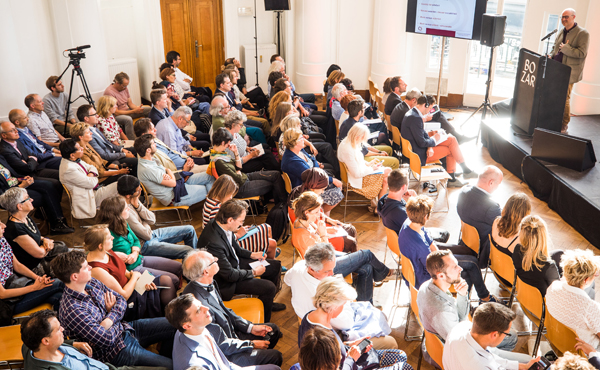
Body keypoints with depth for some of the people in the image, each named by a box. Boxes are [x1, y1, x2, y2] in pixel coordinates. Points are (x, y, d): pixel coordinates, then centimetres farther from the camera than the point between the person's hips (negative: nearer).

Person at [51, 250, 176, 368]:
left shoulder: (91, 282, -3)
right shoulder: (71, 310, -28)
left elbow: (120, 299, 3)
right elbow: (106, 339, -26)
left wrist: (108, 321, -16)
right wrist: (110, 311, -8)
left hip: (125, 328, 8)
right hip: (116, 352, -8)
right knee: (172, 366, -13)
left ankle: (161, 357, 25)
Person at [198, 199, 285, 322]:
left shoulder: (220, 225, -10)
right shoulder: (213, 242, -38)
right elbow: (229, 275, -28)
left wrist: (251, 255, 0)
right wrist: (253, 272, -14)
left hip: (234, 263, 9)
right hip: (225, 282, -9)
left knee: (275, 266, 11)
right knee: (269, 287, -16)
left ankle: (267, 302, 34)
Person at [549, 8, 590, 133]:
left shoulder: (583, 33, -9)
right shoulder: (561, 32, 14)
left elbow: (582, 53, -17)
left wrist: (565, 48, -18)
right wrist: (551, 55, 6)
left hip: (569, 72, -7)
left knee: (564, 98, -3)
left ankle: (564, 125, 8)